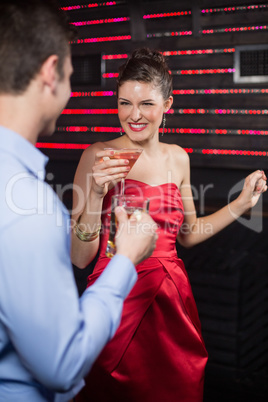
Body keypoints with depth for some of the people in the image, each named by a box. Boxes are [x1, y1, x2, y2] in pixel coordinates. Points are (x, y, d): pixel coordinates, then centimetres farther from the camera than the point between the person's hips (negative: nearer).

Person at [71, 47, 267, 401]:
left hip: (171, 301, 5)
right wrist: (97, 193, -24)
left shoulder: (177, 158, 6)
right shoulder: (98, 157, -9)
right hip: (118, 298, -4)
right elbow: (80, 257, -12)